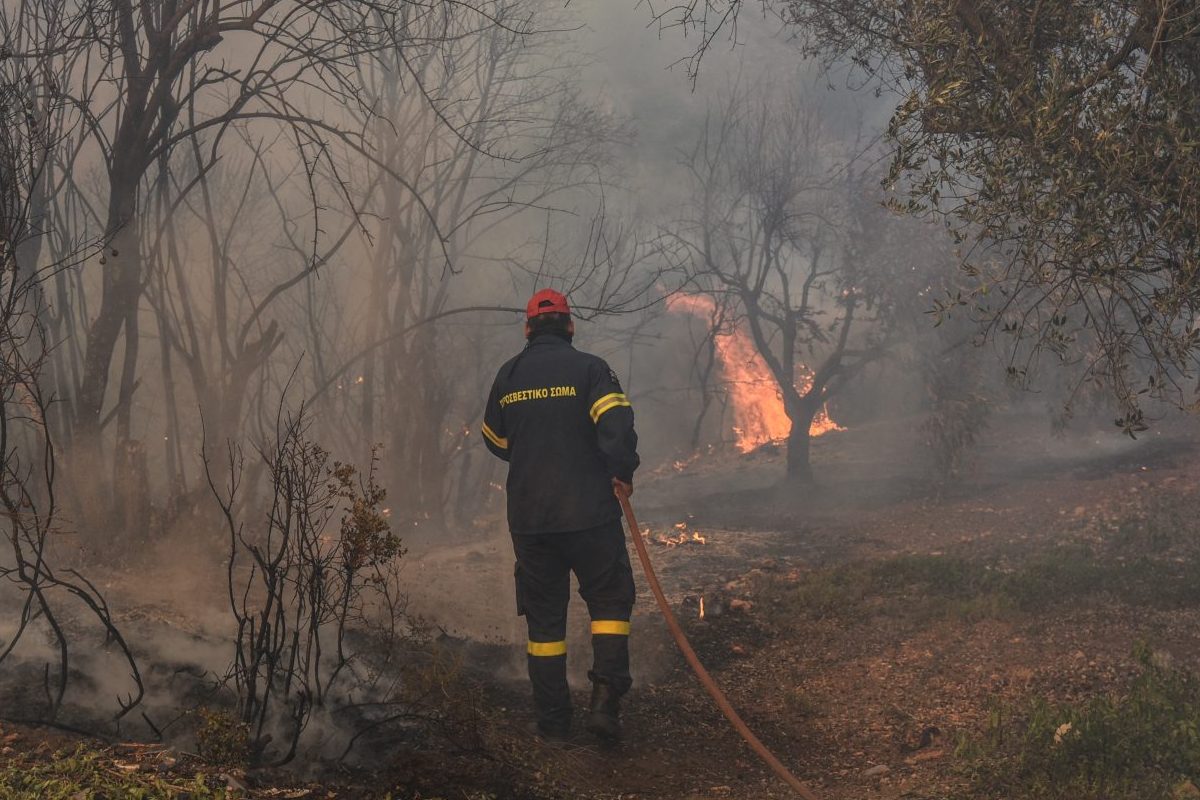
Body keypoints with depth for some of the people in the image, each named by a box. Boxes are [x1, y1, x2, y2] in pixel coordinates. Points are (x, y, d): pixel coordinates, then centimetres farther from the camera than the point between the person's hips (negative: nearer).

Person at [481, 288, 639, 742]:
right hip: (589, 513, -3)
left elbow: (495, 441, 19)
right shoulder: (588, 368, -6)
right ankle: (605, 699, -5)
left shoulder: (507, 376, 7)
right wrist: (623, 471, -6)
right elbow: (617, 424, -21)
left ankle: (552, 722, 12)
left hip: (528, 518, 3)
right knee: (609, 600, 11)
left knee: (544, 616, 11)